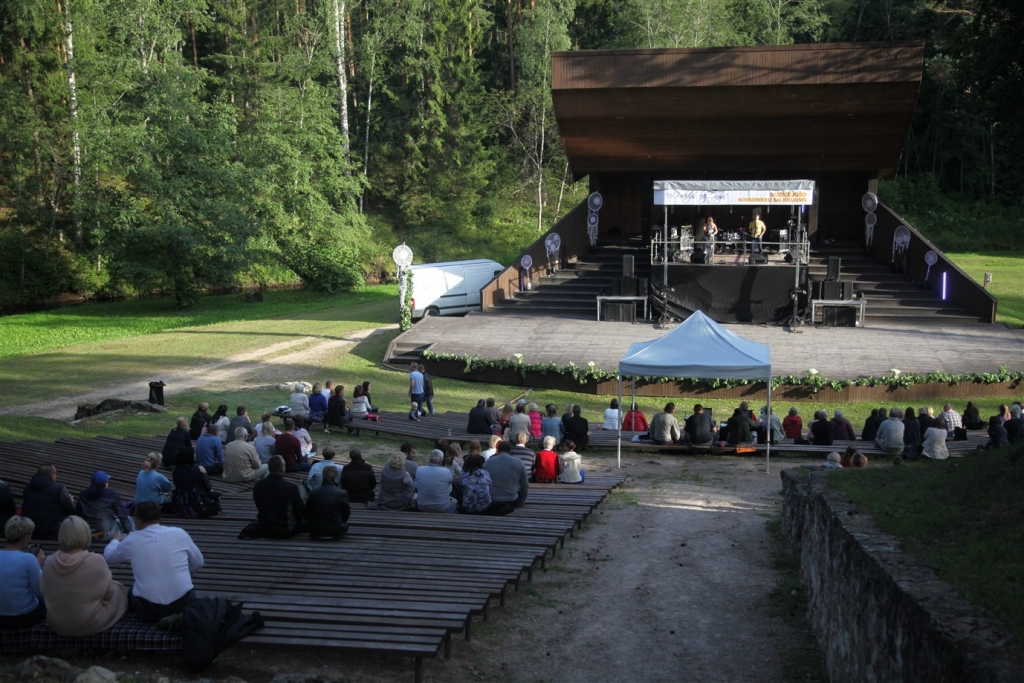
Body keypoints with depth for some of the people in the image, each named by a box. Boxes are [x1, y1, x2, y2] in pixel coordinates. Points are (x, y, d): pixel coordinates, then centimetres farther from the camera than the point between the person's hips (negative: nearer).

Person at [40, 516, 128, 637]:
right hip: (90, 625, -4)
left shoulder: (49, 562, -12)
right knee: (118, 590, 23)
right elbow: (108, 593, -11)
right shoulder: (97, 561, -23)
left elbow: (44, 592, 1)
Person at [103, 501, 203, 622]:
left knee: (131, 592, 32)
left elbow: (108, 557, 20)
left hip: (148, 610, -1)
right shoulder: (179, 533, -2)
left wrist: (116, 540, 42)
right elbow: (198, 563, 10)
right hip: (184, 604, 2)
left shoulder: (131, 540, -1)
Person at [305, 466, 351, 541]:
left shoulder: (313, 494, -8)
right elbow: (346, 515, -2)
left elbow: (307, 515, 2)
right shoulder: (342, 493, -14)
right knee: (345, 524, 27)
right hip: (335, 534, -3)